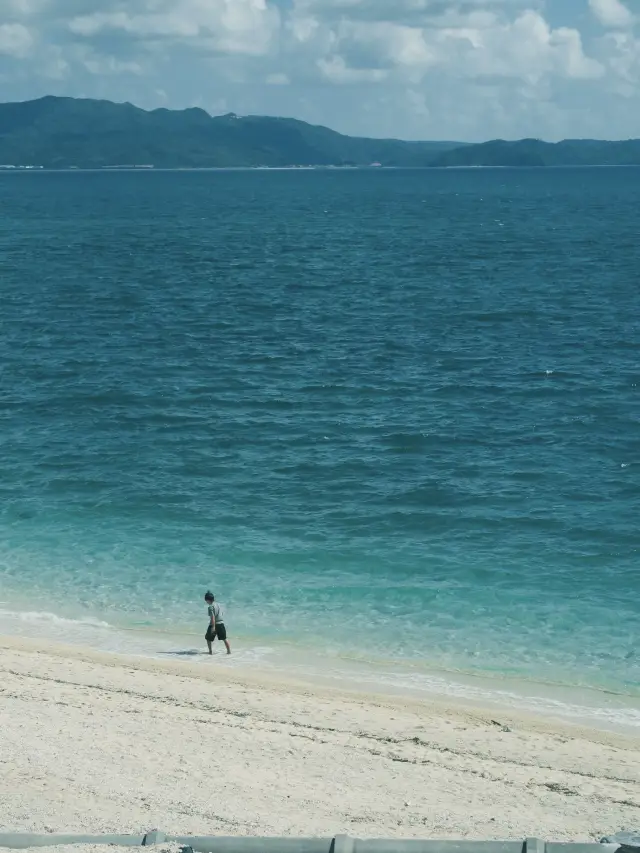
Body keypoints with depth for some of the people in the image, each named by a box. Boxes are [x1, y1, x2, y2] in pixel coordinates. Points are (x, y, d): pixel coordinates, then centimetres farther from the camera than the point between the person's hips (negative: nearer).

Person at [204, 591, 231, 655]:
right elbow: (223, 613, 17)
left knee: (208, 638, 11)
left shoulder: (211, 607, -14)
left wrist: (213, 627, -22)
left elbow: (212, 617, -21)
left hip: (214, 624, -6)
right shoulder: (219, 605, 9)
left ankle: (211, 651, 11)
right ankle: (229, 651, 13)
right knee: (224, 638, 14)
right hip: (221, 623, 6)